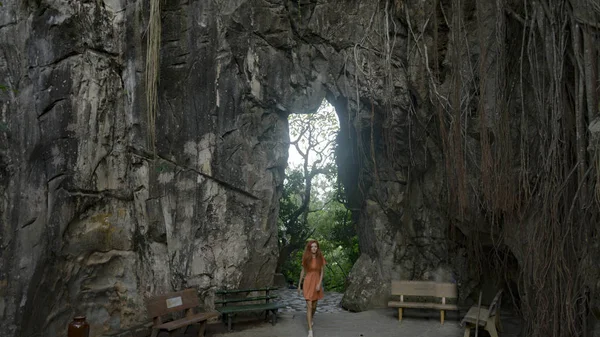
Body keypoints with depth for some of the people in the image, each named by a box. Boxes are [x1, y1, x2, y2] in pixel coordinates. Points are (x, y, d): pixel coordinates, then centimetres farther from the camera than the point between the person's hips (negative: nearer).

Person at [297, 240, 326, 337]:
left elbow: (322, 272, -2)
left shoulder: (320, 258, -3)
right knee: (309, 306, -11)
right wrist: (299, 285, 8)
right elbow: (303, 271, 5)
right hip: (308, 282, -2)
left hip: (317, 282, 2)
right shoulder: (306, 258, -4)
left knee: (314, 306, 15)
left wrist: (319, 284, -14)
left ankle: (310, 319, 46)